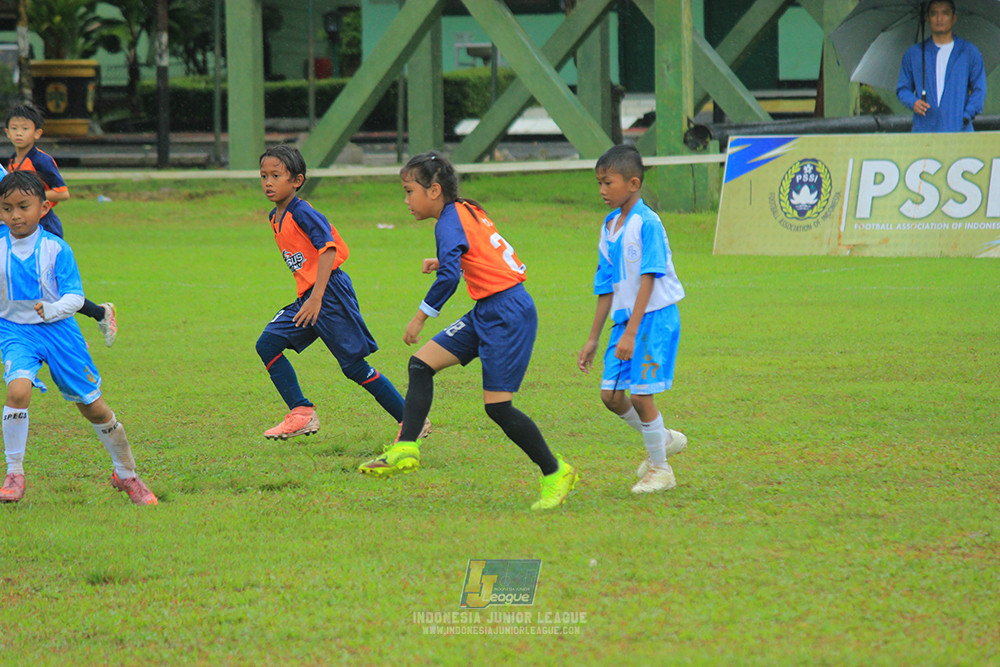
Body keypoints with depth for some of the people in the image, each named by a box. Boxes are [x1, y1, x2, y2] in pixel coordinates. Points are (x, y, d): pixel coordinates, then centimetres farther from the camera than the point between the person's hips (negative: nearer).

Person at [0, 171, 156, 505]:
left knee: (93, 406, 5)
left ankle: (126, 474, 28)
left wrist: (53, 310, -28)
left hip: (58, 329, 0)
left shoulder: (56, 249, -11)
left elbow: (74, 296, -11)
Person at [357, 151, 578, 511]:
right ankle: (406, 449, 1)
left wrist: (422, 315, -19)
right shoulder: (469, 211, 13)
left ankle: (556, 473, 4)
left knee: (497, 407, -9)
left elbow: (451, 275, -26)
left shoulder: (449, 222, -14)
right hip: (487, 312, 10)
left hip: (507, 313, -10)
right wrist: (443, 261, 22)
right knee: (422, 363, 4)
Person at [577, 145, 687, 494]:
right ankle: (663, 439, 25)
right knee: (611, 394, 3)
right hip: (625, 318, 8)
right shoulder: (610, 226, 11)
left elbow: (648, 280, -19)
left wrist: (631, 332, -24)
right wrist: (593, 339, 18)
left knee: (641, 394, -6)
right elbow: (607, 287, 16)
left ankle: (660, 468, 11)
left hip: (654, 316, -8)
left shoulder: (647, 223, -14)